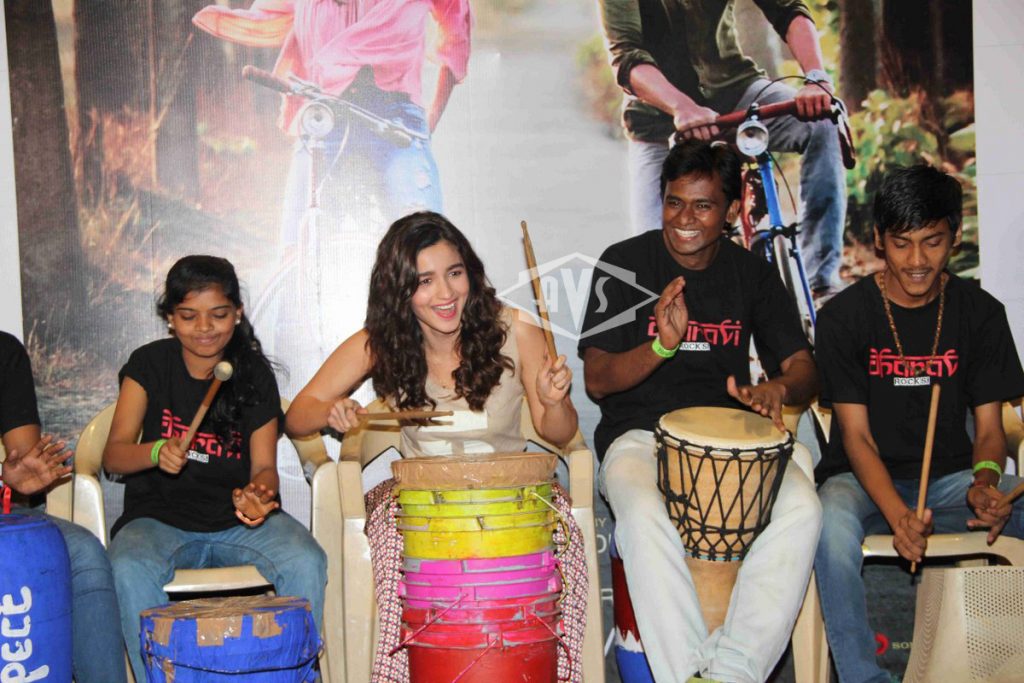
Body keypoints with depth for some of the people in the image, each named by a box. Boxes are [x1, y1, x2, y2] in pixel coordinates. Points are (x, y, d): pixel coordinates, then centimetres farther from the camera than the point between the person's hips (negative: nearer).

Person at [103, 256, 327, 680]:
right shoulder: (149, 365, 2)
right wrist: (157, 451, -26)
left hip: (236, 518, 1)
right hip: (160, 515, 0)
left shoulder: (255, 373, 4)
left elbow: (264, 465, 2)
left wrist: (258, 494, -23)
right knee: (130, 569, -33)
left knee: (306, 563, -27)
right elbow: (113, 454, -4)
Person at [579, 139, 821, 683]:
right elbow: (597, 380, -3)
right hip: (638, 434, -2)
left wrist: (778, 388, -19)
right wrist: (661, 346, -23)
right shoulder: (625, 263, 0)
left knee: (801, 507, -28)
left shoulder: (753, 275, 9)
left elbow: (802, 368, 7)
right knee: (642, 515, -36)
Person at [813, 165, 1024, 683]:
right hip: (864, 478, -3)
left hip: (948, 476, 3)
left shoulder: (980, 313, 1)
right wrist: (898, 516, -28)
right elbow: (855, 433, -11)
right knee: (832, 526, -37)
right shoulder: (844, 316, -7)